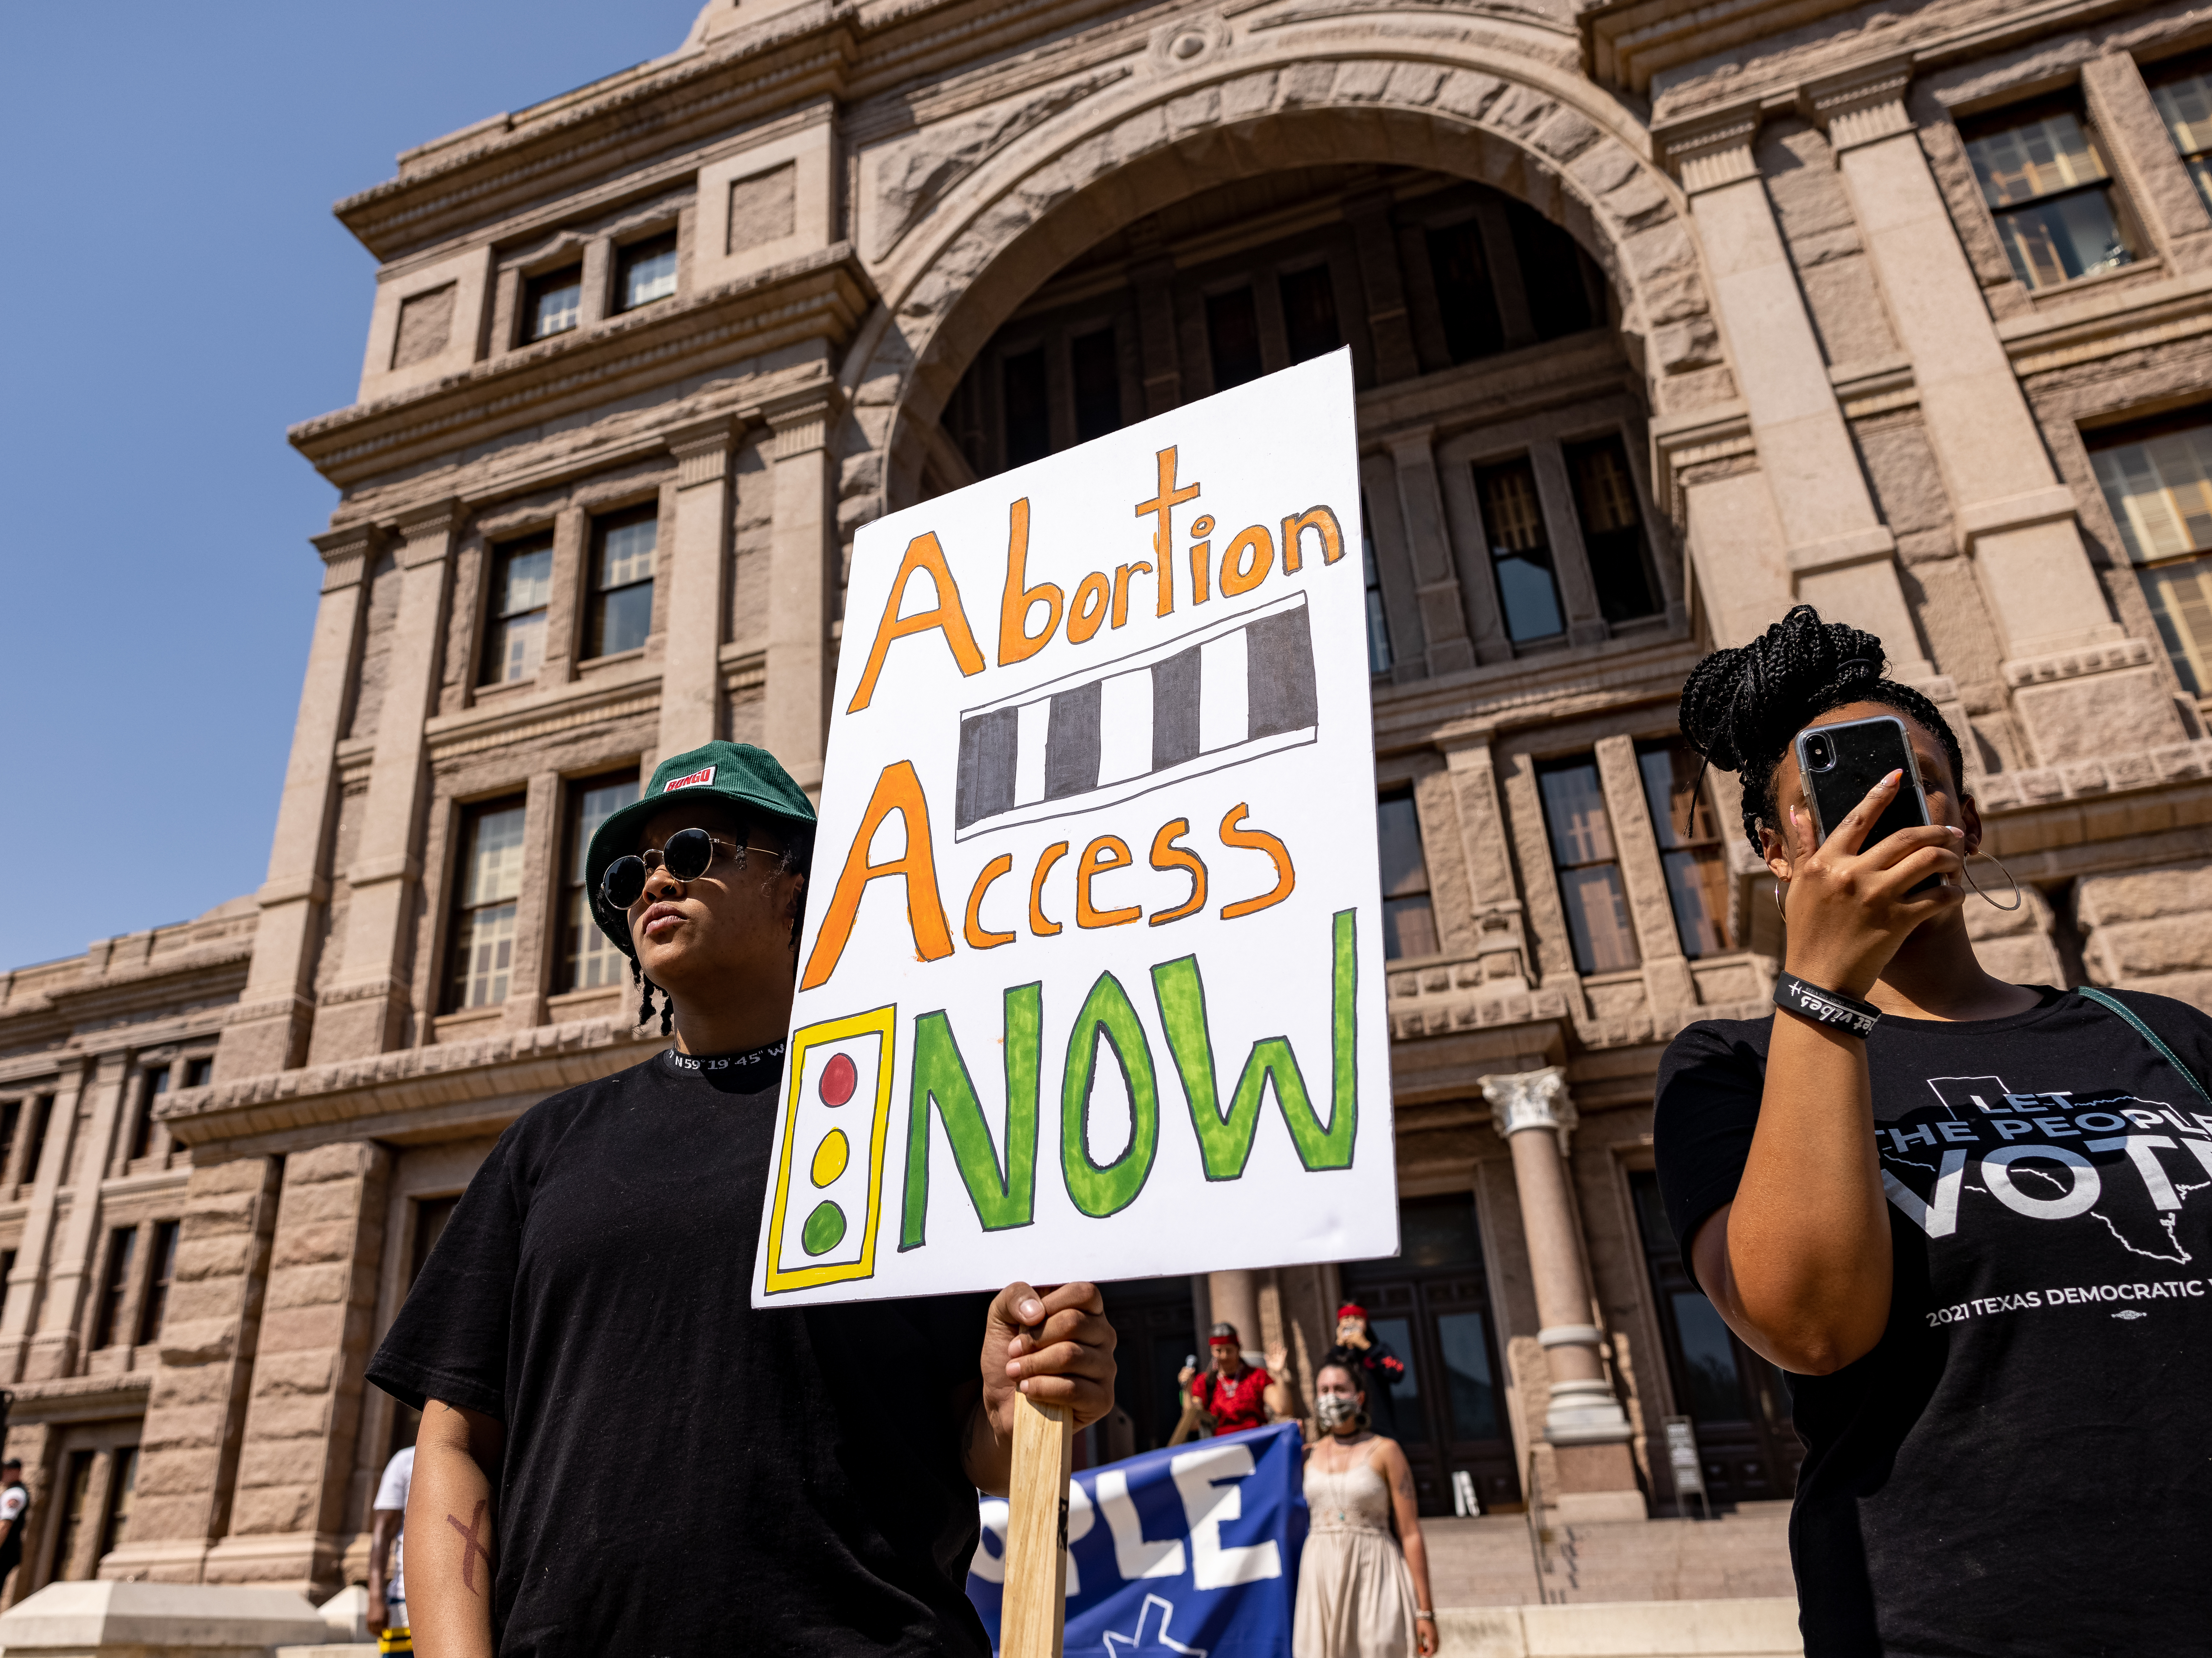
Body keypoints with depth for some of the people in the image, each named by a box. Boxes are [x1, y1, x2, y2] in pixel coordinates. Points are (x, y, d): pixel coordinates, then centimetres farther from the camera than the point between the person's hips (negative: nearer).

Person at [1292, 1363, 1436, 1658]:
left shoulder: (1385, 1451, -1)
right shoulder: (1309, 1455, 10)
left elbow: (1411, 1534, -3)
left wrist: (1425, 1611, -6)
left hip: (1374, 1577, -3)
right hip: (1321, 1579, 3)